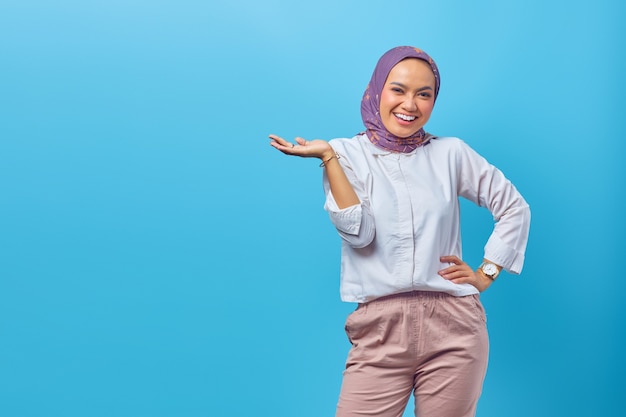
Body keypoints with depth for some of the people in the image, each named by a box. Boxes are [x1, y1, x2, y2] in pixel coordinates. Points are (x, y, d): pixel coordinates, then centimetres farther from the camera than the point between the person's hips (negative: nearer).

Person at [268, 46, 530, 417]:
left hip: (454, 328, 1)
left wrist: (487, 272, 8)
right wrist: (328, 156, -13)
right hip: (381, 330, -1)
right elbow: (358, 232, -10)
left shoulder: (451, 153, 8)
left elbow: (514, 208, 16)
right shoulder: (349, 155, 4)